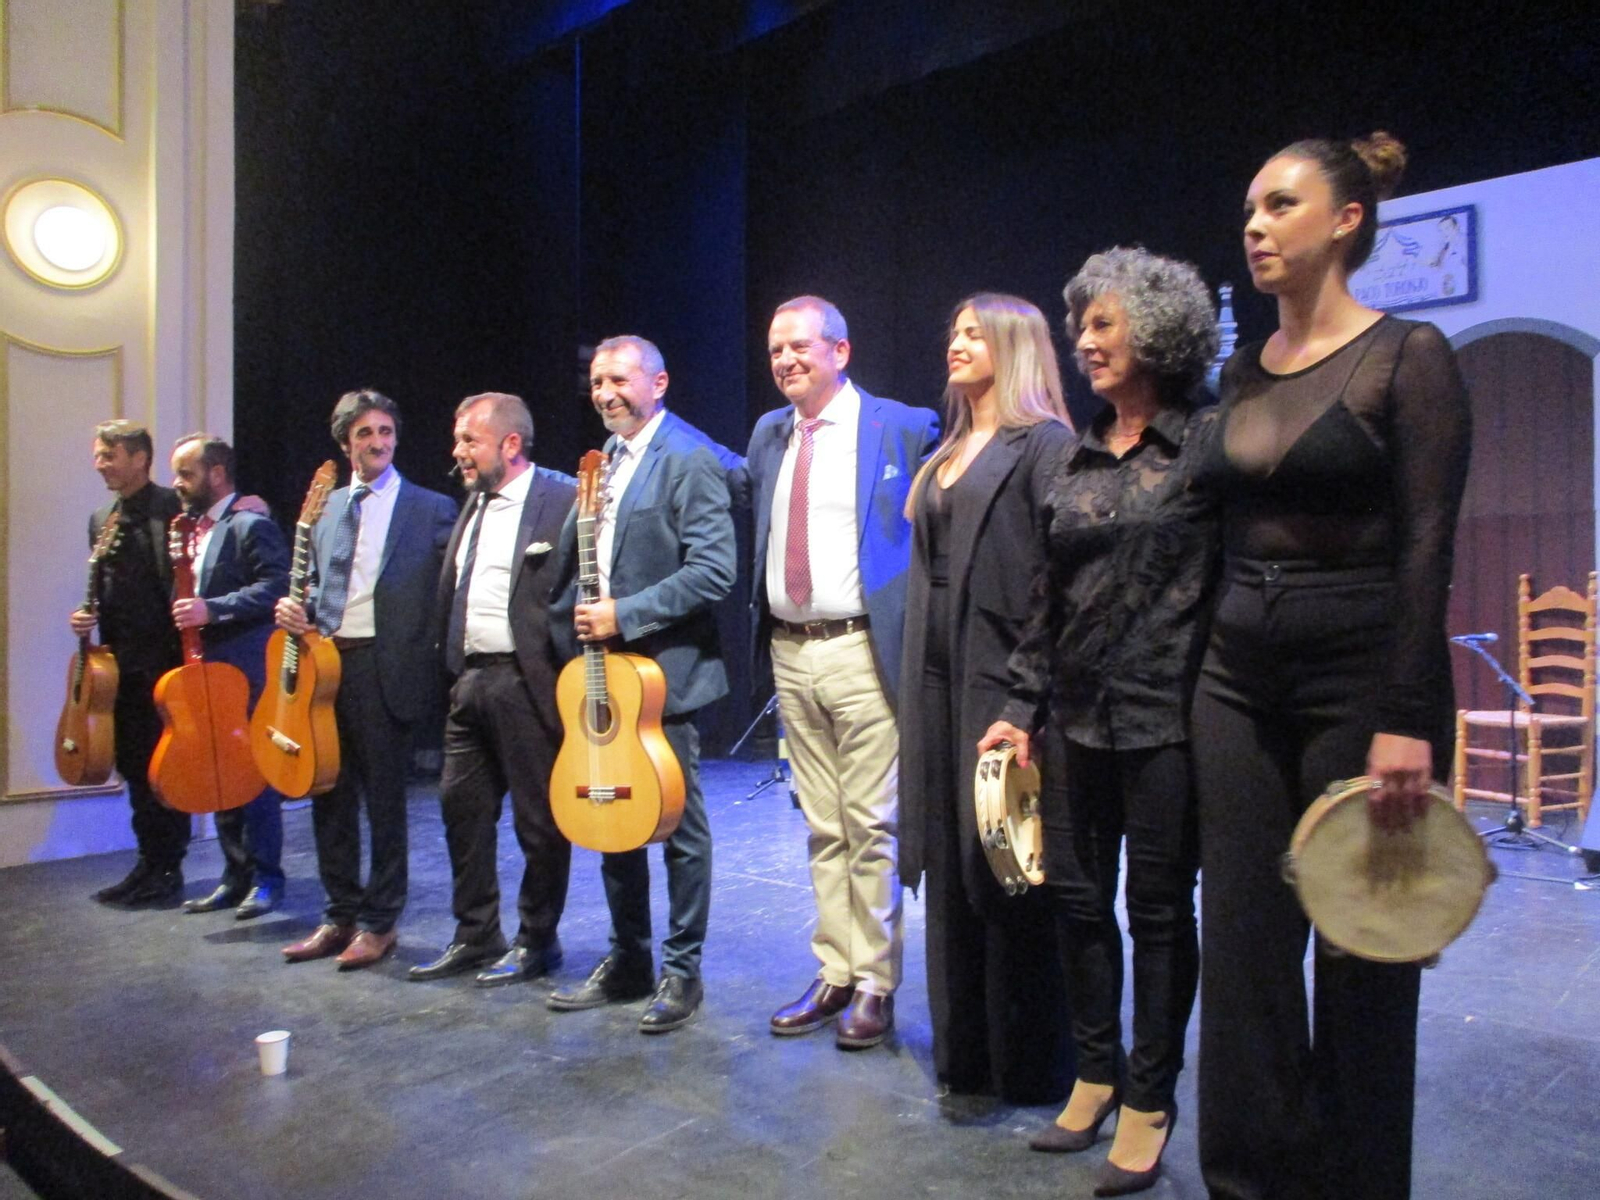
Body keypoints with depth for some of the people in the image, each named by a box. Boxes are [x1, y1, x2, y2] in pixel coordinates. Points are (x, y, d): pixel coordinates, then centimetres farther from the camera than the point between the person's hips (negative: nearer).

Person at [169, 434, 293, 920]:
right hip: (209, 668, 9)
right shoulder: (198, 529, 17)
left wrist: (211, 609, -24)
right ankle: (237, 876, 23)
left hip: (247, 670, -9)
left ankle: (266, 878, 9)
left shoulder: (251, 525, -10)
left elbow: (274, 587, -20)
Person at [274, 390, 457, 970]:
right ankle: (340, 915, 26)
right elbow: (319, 586, 21)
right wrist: (299, 608, 1)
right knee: (329, 796, 11)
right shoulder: (326, 508, 16)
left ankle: (379, 922, 17)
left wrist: (428, 662, -18)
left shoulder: (431, 509, 0)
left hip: (382, 667, -5)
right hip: (324, 661, 5)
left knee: (384, 799, 4)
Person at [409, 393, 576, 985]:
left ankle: (536, 941, 21)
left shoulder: (563, 499, -10)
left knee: (539, 819, 4)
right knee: (462, 808, 14)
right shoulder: (474, 505, 16)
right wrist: (451, 666, 12)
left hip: (528, 682, -8)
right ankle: (475, 937, 29)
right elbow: (451, 595, 20)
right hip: (471, 681, 8)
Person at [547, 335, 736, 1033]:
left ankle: (682, 970, 18)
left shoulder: (687, 459, -10)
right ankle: (628, 961, 30)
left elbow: (715, 570, -19)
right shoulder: (604, 458, 15)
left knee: (679, 824, 4)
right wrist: (576, 622, 8)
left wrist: (625, 615, -20)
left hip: (661, 669, -8)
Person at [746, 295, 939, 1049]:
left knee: (870, 825, 0)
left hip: (862, 651, -5)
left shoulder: (902, 428, -4)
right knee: (821, 828, 14)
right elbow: (745, 495, 26)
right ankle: (834, 974, 26)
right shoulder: (769, 435, 13)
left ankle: (875, 986, 15)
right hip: (790, 651, 6)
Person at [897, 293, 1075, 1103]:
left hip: (1003, 669, -8)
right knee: (949, 861, 12)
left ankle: (1027, 1061, 18)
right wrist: (914, 668, 11)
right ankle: (964, 1048, 26)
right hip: (938, 672, 8)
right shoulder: (948, 452, 19)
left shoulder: (1044, 441, -4)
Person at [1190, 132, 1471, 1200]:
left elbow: (1426, 544, -12)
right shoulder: (1243, 371, 12)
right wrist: (1209, 662, 11)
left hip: (1360, 677, -5)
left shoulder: (1407, 355, -5)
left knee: (1361, 955, 7)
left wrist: (1407, 719, -18)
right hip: (1238, 681, 6)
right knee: (1244, 945, 9)